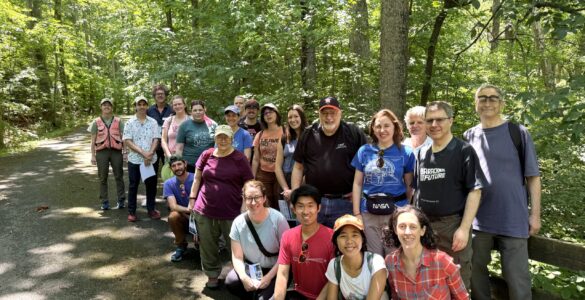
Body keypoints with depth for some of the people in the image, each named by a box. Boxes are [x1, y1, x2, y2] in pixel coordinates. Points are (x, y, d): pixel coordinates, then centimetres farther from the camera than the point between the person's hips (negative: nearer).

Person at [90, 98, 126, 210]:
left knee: (119, 176, 3)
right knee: (103, 178, 5)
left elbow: (123, 138, 4)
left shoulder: (118, 121, 5)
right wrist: (93, 155, 2)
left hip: (116, 151, 0)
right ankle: (104, 202, 13)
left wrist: (125, 152, -2)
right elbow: (93, 140, 6)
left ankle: (121, 200, 12)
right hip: (102, 152, 0)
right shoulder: (96, 122, 5)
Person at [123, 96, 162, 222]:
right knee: (133, 185, 7)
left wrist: (150, 154, -16)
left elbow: (156, 139, -1)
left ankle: (151, 209, 22)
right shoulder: (130, 123, -1)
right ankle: (131, 211, 17)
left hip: (152, 159, 1)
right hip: (134, 159, -1)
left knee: (151, 184, 9)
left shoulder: (153, 122, 4)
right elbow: (127, 141, -8)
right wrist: (142, 152, -18)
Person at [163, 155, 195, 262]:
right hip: (183, 217, 2)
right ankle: (181, 246, -5)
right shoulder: (169, 184, -9)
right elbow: (173, 206, -21)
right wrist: (190, 210, -37)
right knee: (173, 216, -31)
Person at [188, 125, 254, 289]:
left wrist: (245, 206, -7)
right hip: (204, 211, 2)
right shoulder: (206, 155, 4)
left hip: (231, 212, -2)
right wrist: (192, 199, 7)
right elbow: (197, 178, 12)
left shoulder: (240, 158, -3)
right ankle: (212, 274, 32)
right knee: (208, 246, 13)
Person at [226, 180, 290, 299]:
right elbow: (237, 257, -4)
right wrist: (244, 277, -22)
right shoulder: (238, 222, -8)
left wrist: (268, 277, -19)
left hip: (275, 270, -3)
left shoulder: (277, 219, -17)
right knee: (231, 282, -24)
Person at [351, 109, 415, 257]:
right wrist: (356, 213, 1)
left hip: (396, 212, -1)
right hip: (369, 213, 2)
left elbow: (409, 185, 4)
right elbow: (357, 184, 4)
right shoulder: (364, 151, 3)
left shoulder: (406, 152, -1)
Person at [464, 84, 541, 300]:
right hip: (477, 219, 3)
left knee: (516, 277, 5)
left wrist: (535, 213, -4)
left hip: (513, 219, -2)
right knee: (475, 271, 13)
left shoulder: (518, 133, -1)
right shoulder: (469, 136, 6)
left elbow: (533, 176, 0)